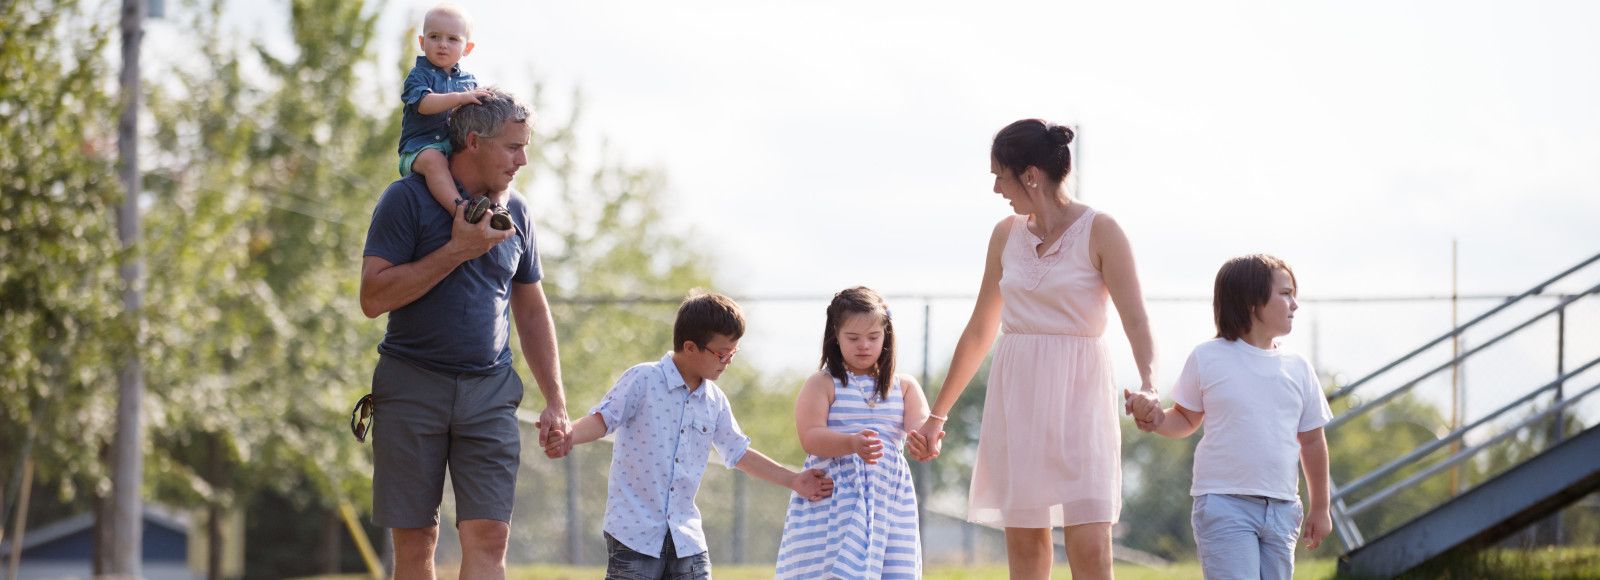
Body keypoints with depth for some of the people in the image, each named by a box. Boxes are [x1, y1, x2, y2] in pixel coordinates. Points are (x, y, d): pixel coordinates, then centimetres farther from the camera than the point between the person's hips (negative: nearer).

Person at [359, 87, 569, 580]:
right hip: (411, 386, -3)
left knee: (489, 538, -10)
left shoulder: (515, 212, 11)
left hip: (489, 391, 3)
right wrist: (458, 249, -15)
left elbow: (532, 311, 21)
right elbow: (373, 298, -14)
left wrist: (555, 401, 14)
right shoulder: (407, 200, -5)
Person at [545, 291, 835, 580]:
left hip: (686, 536, 6)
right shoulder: (643, 380, -8)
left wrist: (794, 481, 22)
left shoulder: (715, 402, 10)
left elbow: (739, 453, 21)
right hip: (634, 531, -6)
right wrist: (568, 437, -34)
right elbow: (603, 419, -13)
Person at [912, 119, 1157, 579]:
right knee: (1023, 543, 3)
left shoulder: (1099, 232, -5)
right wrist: (938, 414, 22)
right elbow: (979, 332, 19)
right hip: (1016, 397, 5)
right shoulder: (1007, 235, 10)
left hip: (1077, 395, -5)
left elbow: (1135, 319, -14)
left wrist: (1147, 383, -33)